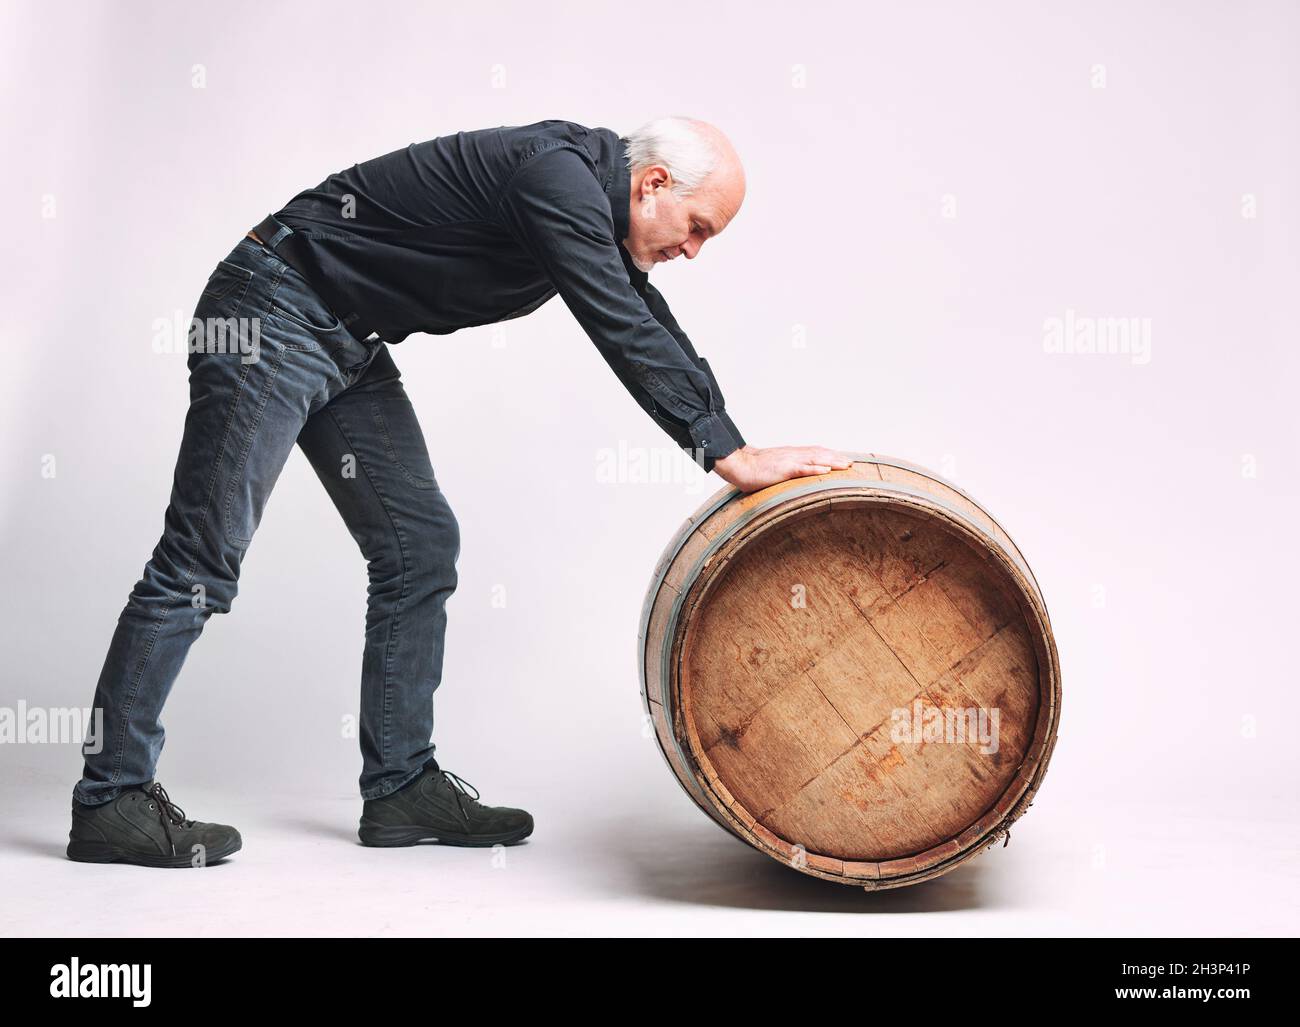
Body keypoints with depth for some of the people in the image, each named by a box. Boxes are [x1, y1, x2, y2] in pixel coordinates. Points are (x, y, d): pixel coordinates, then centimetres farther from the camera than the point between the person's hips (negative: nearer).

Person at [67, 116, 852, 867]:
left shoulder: (596, 203, 7)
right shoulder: (556, 175, -22)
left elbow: (657, 338, 13)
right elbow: (622, 334, -27)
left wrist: (736, 450, 8)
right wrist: (733, 458, -25)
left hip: (349, 345, 10)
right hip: (273, 313, -10)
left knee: (420, 547, 5)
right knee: (202, 559, -8)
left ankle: (402, 788, 11)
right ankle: (110, 799, -1)